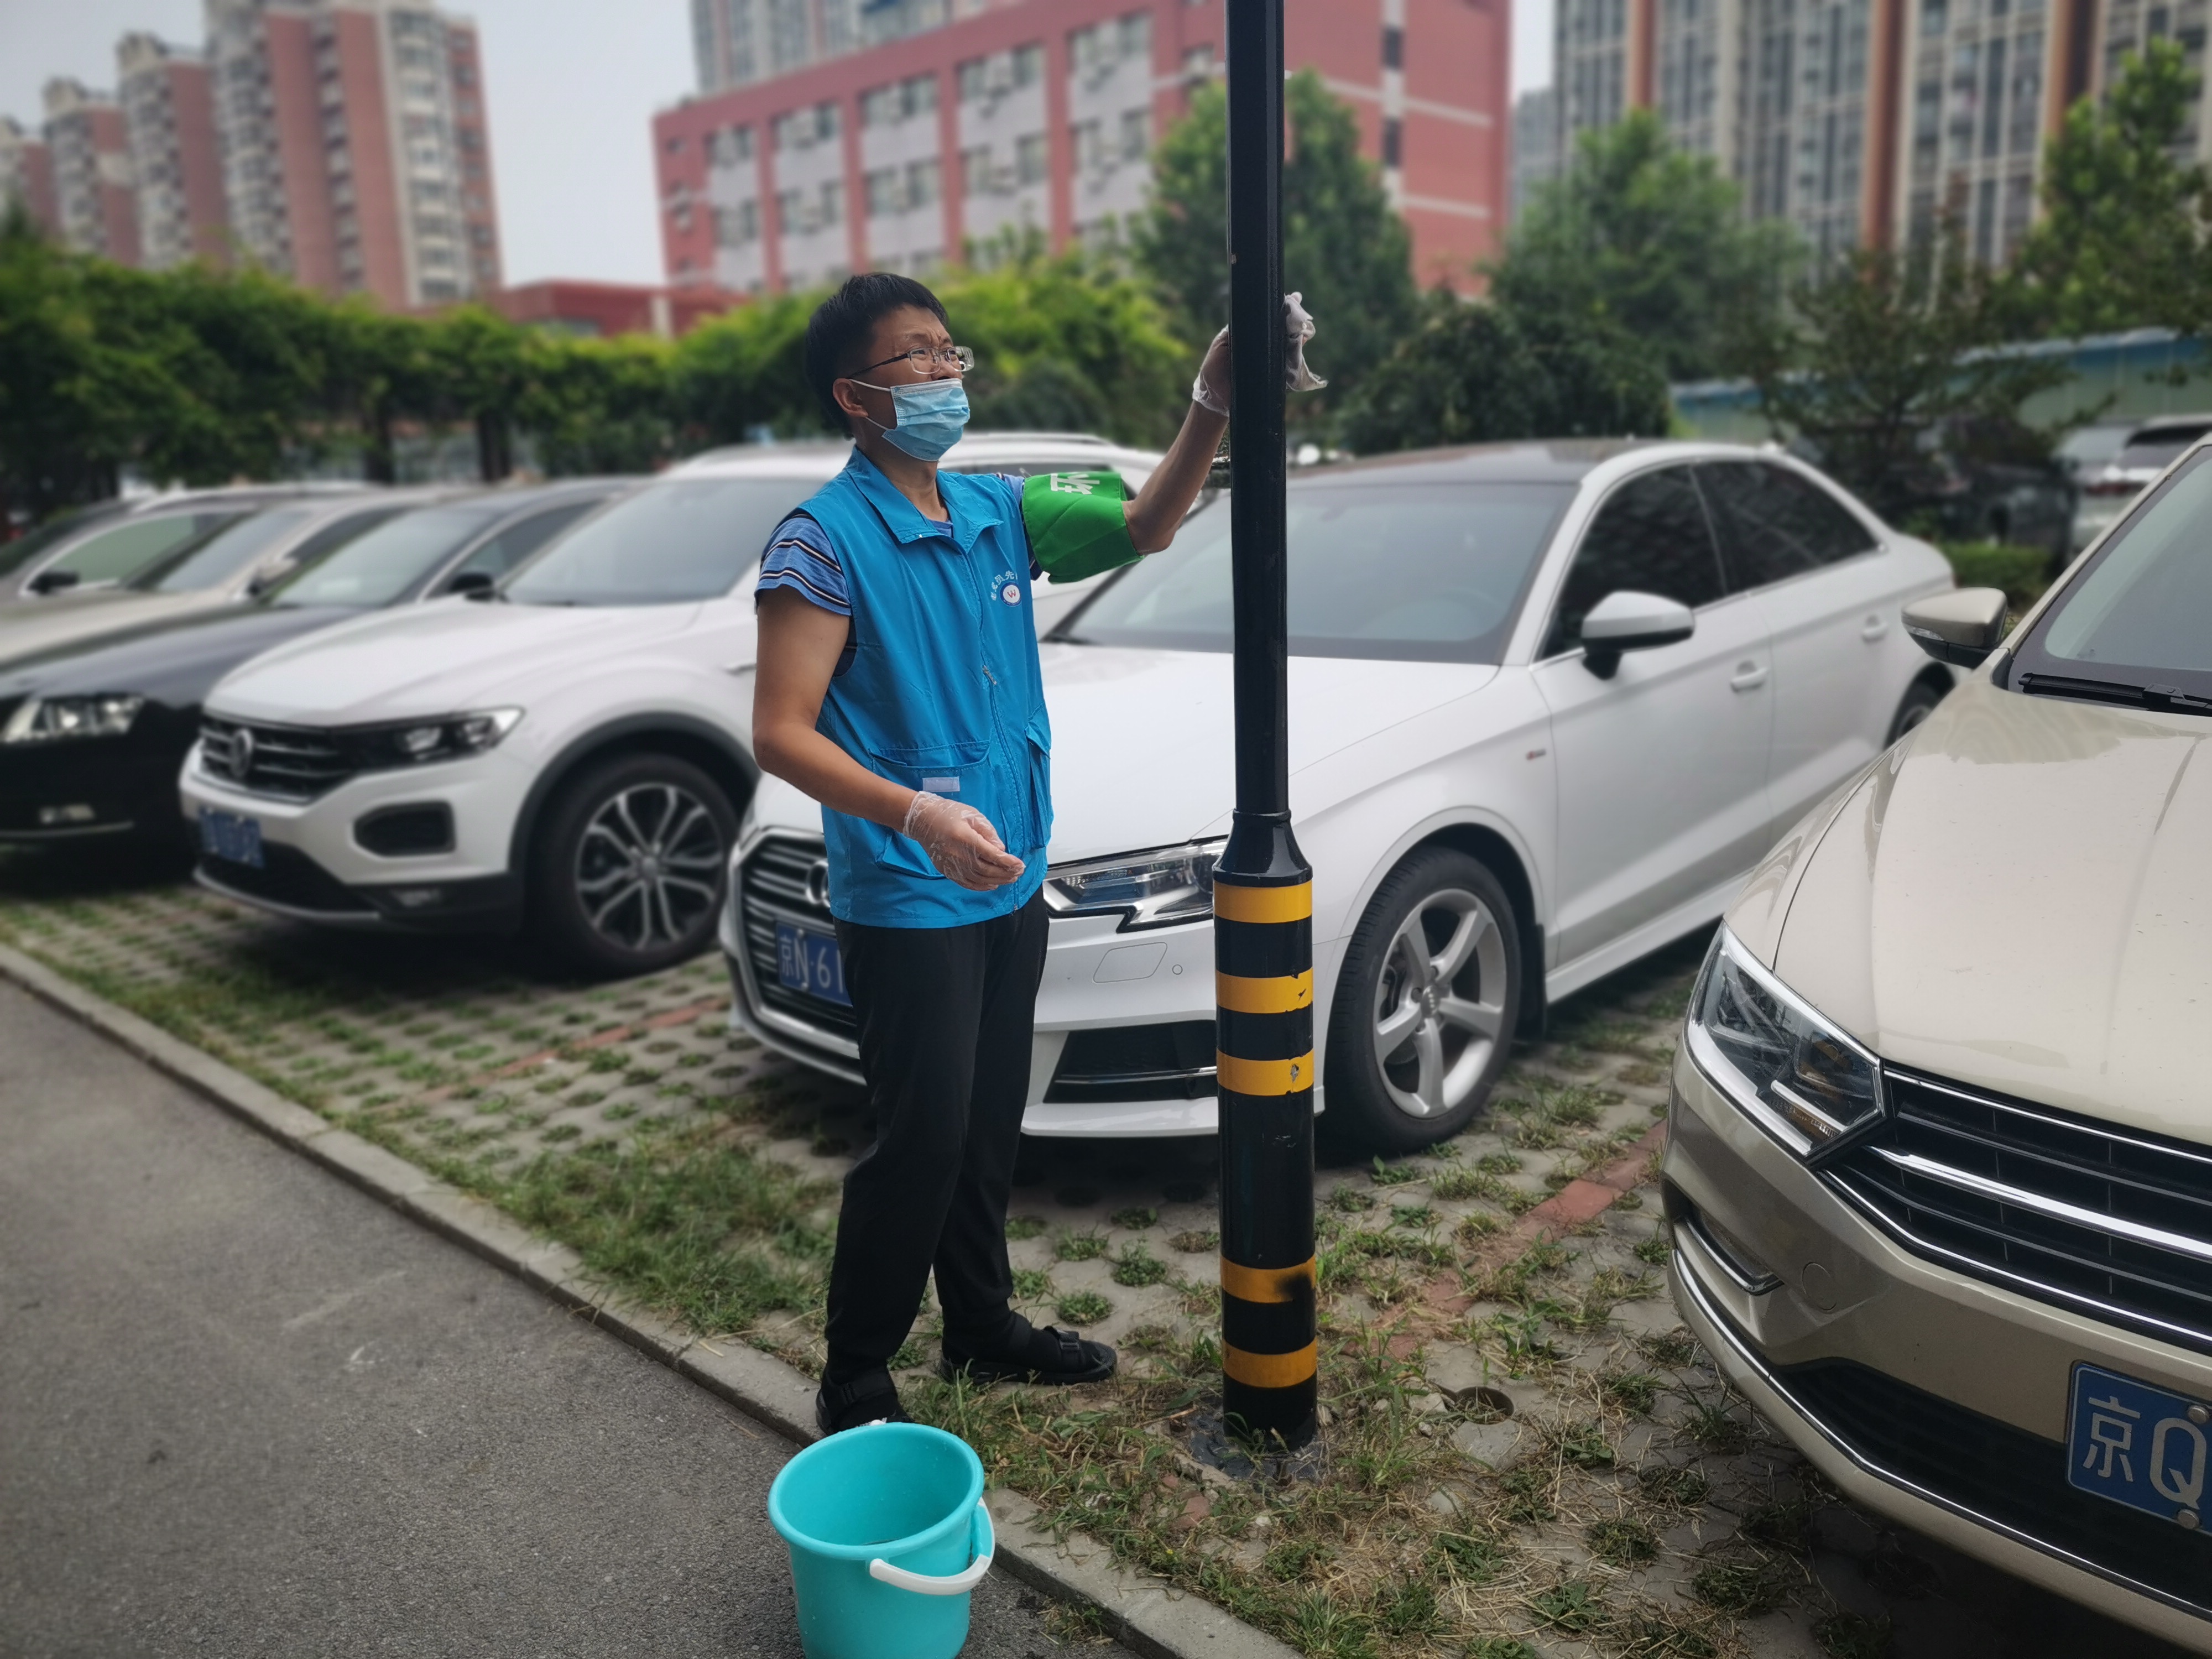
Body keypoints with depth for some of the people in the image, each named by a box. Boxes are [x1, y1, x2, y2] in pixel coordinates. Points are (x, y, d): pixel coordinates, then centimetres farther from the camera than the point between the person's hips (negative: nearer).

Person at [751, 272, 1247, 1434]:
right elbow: (779, 733, -19)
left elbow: (1143, 526, 7)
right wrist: (914, 815, -34)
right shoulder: (825, 540, -14)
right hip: (904, 904, -7)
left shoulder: (995, 511, 8)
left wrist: (1216, 399, -8)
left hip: (1009, 888, 7)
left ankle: (982, 1325, 37)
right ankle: (854, 1381, 19)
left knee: (990, 1126, 18)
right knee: (921, 1142, -1)